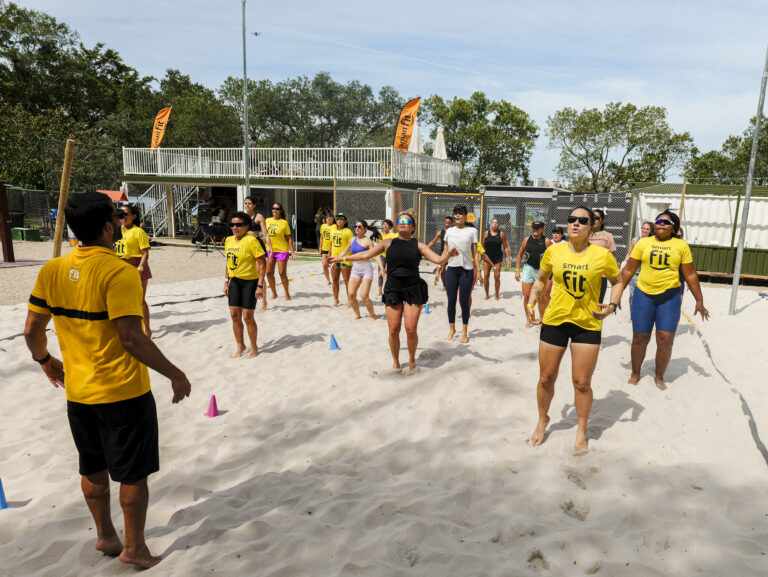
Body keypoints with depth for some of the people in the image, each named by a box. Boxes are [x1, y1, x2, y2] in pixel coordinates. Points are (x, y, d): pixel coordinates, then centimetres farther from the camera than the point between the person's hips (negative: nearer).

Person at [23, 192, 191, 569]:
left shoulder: (52, 271, -1)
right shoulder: (119, 273, -21)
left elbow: (31, 331, 4)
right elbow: (132, 339, -26)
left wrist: (45, 361, 24)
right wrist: (175, 374, -17)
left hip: (78, 392, 7)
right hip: (123, 392, -6)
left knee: (93, 470, 22)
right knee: (134, 474, 10)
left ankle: (105, 536, 39)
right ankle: (134, 548, 24)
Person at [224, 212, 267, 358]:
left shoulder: (251, 241, -15)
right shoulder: (229, 240, 6)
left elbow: (262, 263, -16)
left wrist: (260, 285, -19)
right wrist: (226, 282, 12)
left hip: (249, 281, -6)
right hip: (234, 281, 6)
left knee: (247, 317, -2)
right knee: (235, 315, 9)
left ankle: (254, 348, 17)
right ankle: (240, 346, 27)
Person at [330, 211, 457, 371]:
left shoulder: (418, 245, 5)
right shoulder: (388, 243, 7)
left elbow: (437, 259, -2)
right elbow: (366, 254, 12)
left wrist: (448, 255, -24)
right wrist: (341, 258, 13)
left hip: (414, 290, -1)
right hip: (392, 290, 1)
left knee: (411, 329, -7)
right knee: (393, 330, -1)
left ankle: (412, 360, 18)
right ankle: (396, 362, 22)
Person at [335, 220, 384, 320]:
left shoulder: (368, 241, -9)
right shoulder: (353, 239, 9)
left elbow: (376, 255, -16)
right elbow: (345, 252, 23)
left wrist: (382, 268, -28)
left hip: (366, 269, -6)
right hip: (355, 269, 6)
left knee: (364, 296, -10)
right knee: (351, 294, -1)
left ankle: (372, 315, 11)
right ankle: (357, 314, 18)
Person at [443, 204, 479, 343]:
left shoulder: (472, 231, 3)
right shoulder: (449, 231, 10)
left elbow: (475, 252, 3)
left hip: (467, 269, -2)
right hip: (451, 269, 2)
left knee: (464, 301, 2)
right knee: (451, 301, 5)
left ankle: (465, 331, 15)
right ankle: (451, 329, 20)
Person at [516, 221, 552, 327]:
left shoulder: (546, 241, -4)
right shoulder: (527, 240, 5)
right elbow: (520, 255, 13)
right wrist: (517, 270, 9)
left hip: (541, 271, -3)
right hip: (528, 269, 3)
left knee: (540, 298, 1)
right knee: (526, 296, 4)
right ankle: (528, 319, 20)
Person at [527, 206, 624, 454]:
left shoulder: (602, 255, -6)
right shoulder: (554, 251, -2)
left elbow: (618, 281, 10)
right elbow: (540, 279, 13)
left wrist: (612, 306, -6)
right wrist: (531, 302, 0)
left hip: (588, 324, -1)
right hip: (554, 320, 2)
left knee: (582, 383, 6)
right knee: (546, 379, 11)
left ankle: (582, 431, 29)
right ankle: (542, 420, 37)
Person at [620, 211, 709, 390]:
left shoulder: (681, 245, 5)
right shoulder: (643, 243, 5)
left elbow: (690, 275, 7)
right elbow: (628, 270, 7)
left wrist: (699, 300, 7)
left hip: (670, 296, 0)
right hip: (644, 294, 0)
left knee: (666, 340, -3)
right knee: (640, 338, 4)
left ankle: (659, 377, 18)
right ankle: (635, 373, 24)